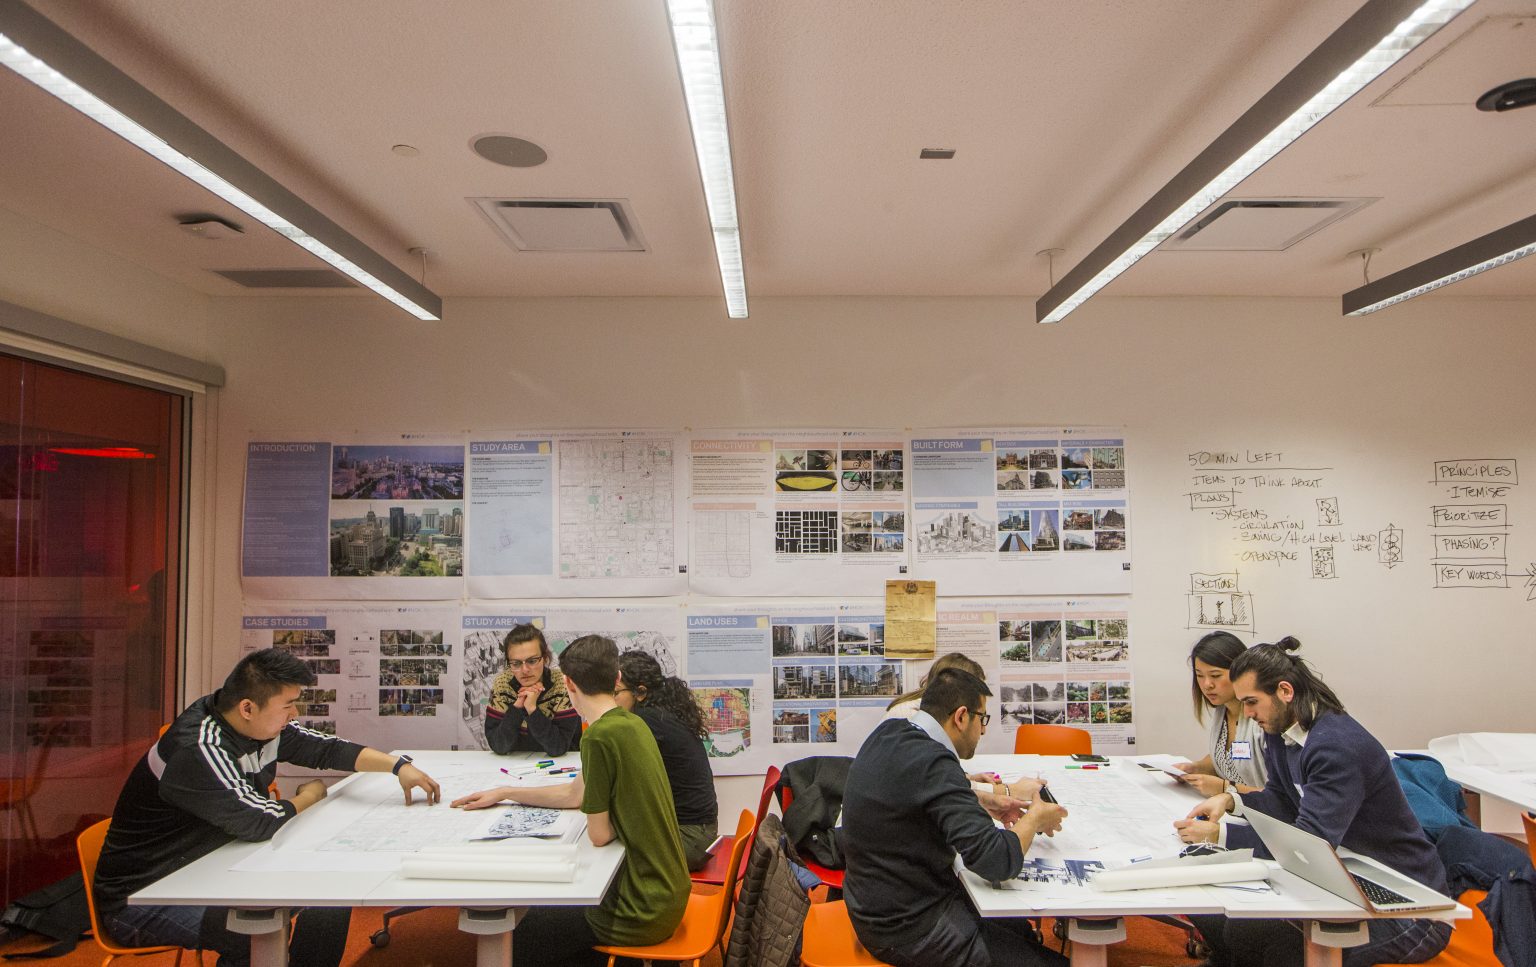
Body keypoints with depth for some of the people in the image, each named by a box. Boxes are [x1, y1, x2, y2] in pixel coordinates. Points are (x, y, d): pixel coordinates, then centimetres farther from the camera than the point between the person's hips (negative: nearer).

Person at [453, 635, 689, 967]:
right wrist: (504, 793, 22)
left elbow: (598, 834, -15)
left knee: (523, 937, 7)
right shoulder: (632, 723, 4)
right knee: (555, 901, 24)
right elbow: (573, 794, 16)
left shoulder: (600, 735, -23)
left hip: (644, 910, -8)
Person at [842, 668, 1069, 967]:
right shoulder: (933, 763, -28)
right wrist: (1034, 819, -9)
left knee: (1020, 929, 20)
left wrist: (982, 801, 11)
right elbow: (996, 860, -28)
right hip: (906, 932, -9)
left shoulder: (887, 733, 0)